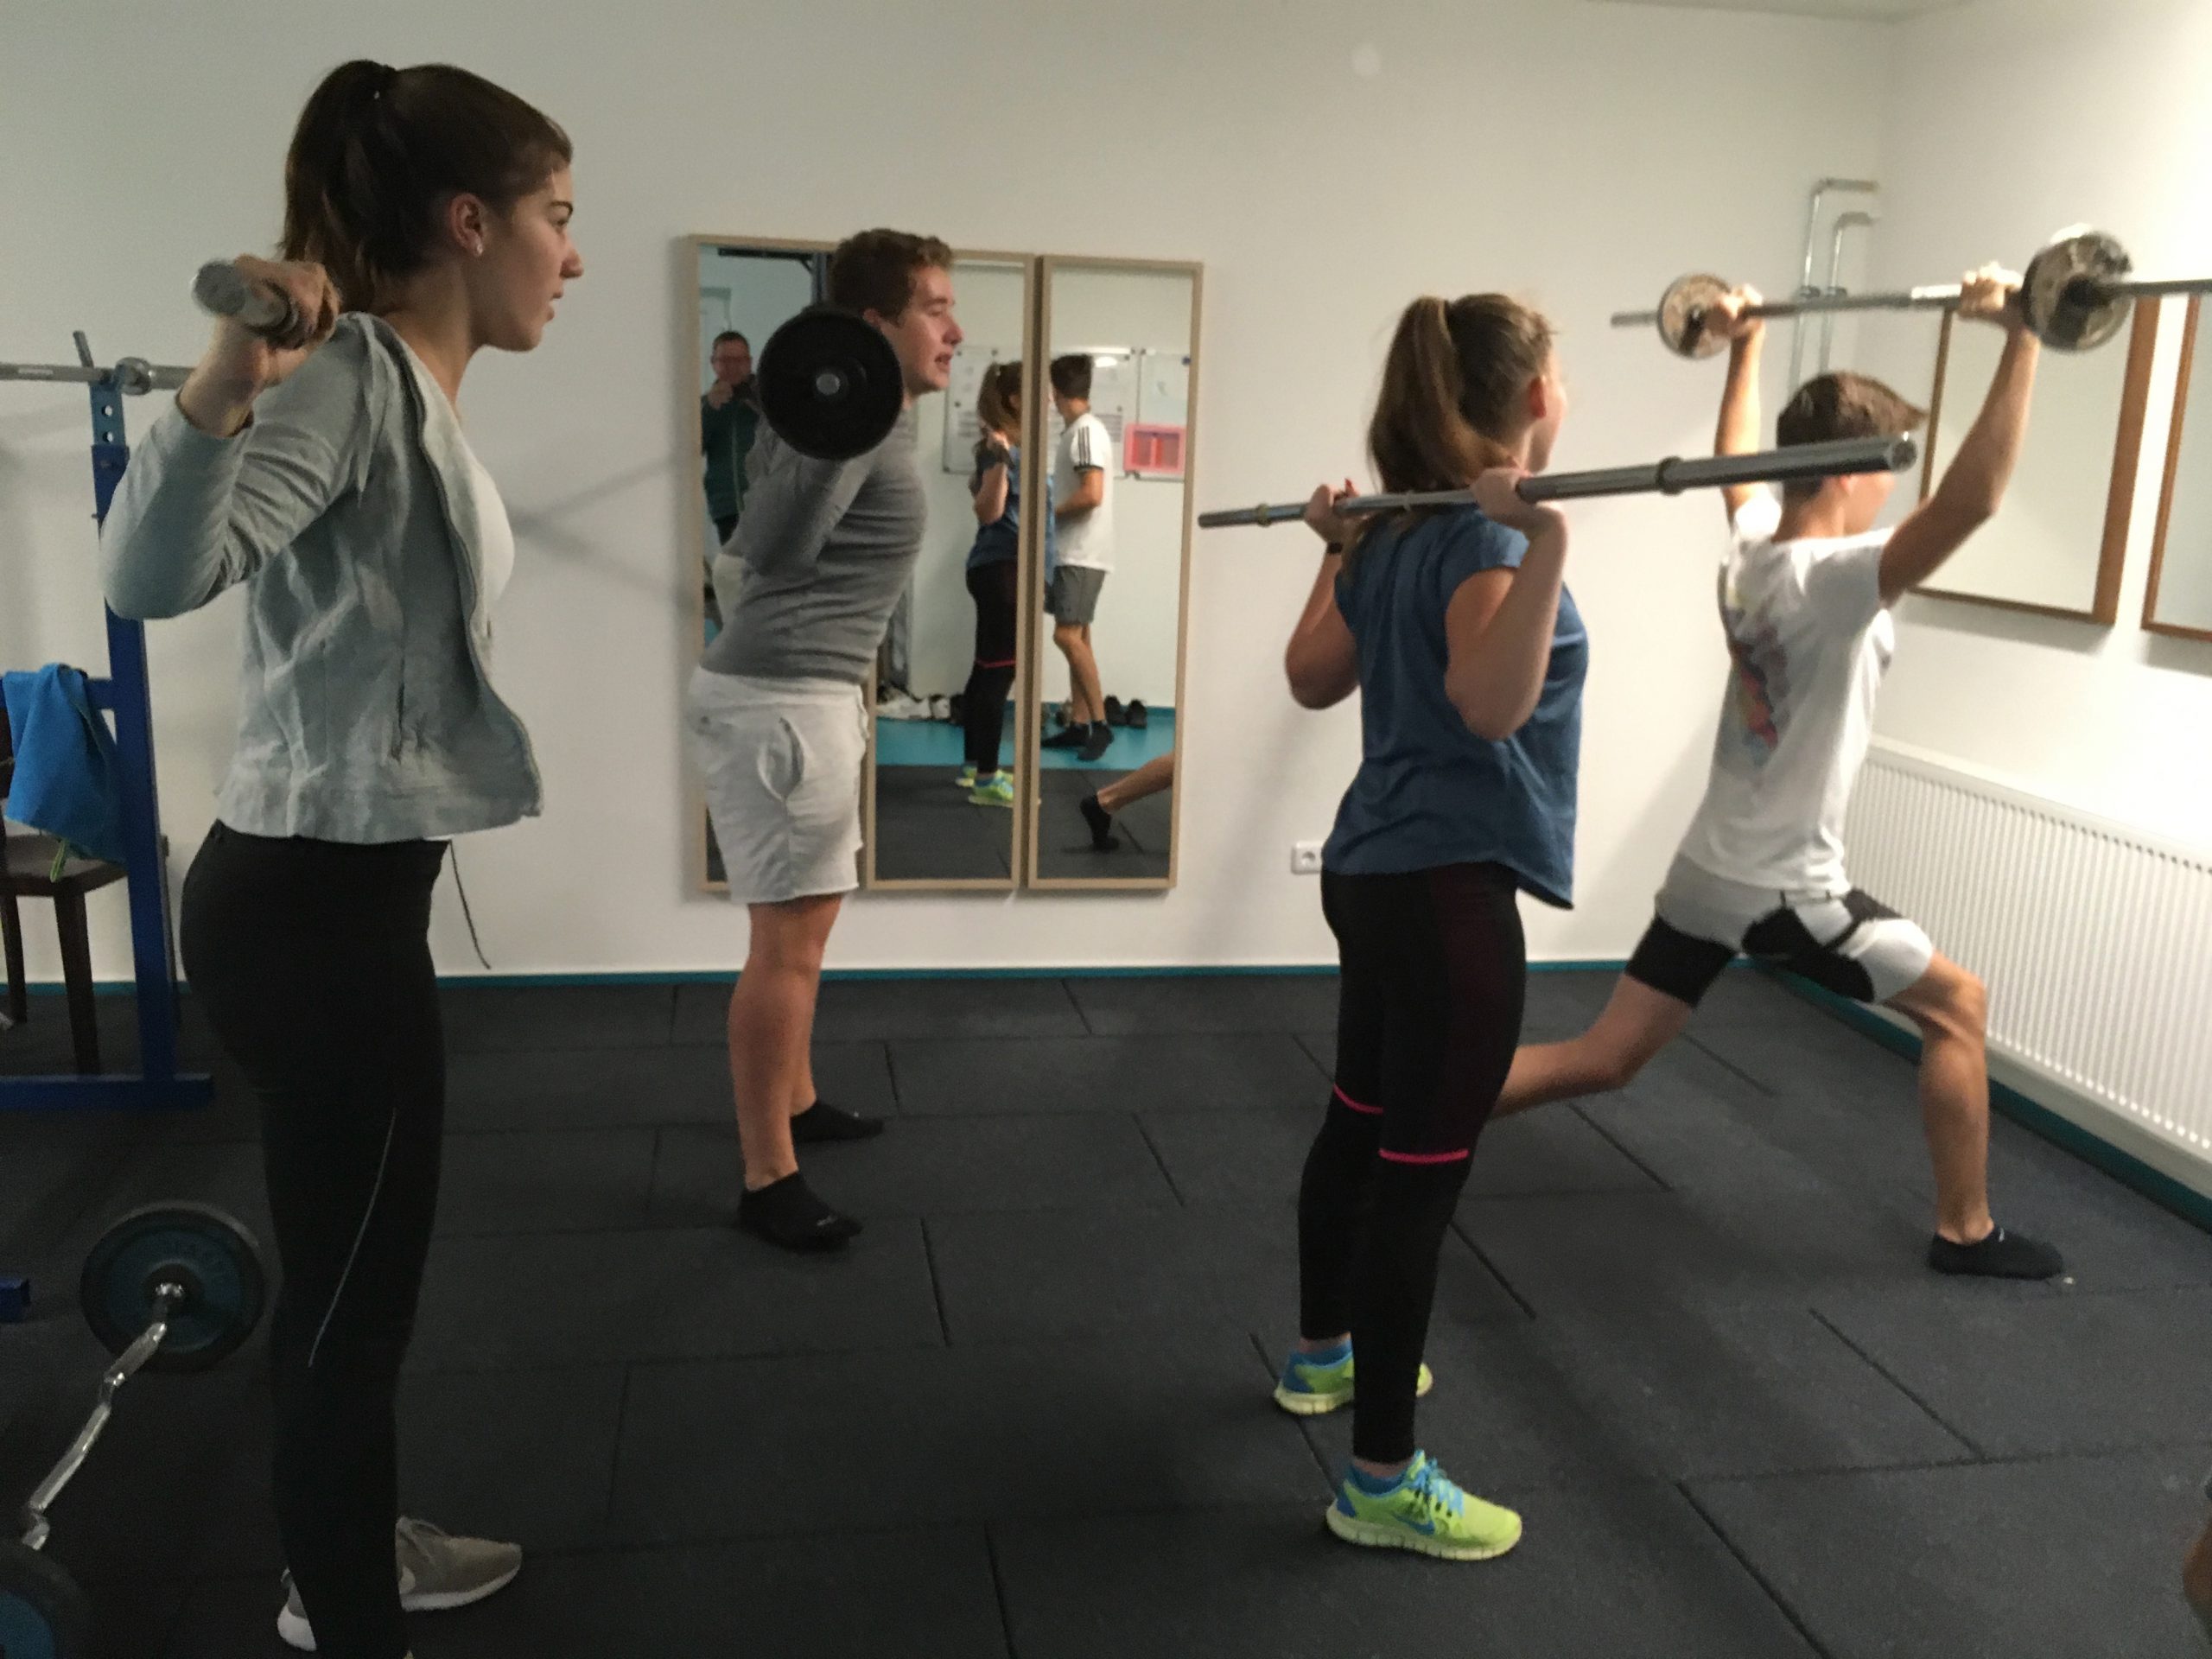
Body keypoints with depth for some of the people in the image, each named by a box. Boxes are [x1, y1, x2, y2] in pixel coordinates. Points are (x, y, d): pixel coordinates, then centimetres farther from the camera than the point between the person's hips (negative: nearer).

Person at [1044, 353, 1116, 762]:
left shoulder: (1087, 430, -14)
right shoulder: (1077, 431, 15)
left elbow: (1092, 494, -22)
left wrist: (1049, 513, -10)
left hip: (1083, 554, -10)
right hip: (1071, 552, 10)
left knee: (1067, 634, -14)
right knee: (1077, 636, 9)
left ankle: (1100, 722, -10)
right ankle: (1079, 724, 11)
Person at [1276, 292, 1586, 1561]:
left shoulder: (1404, 532, 9)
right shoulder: (1482, 537, -18)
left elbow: (1313, 679, 17)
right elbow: (1490, 703, -34)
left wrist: (1337, 555, 26)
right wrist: (1547, 542, -42)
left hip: (1382, 871, 10)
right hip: (1451, 889, -10)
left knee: (1365, 1124, 23)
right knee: (1422, 1167, -3)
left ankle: (1324, 1354, 43)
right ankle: (1384, 1481, 9)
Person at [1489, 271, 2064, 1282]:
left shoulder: (1750, 545, 3)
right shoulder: (1837, 581, -21)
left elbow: (1737, 454, 25)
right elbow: (1971, 501, -36)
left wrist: (1744, 345, 34)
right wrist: (2020, 343, -34)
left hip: (1707, 873, 8)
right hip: (1782, 890, -8)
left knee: (1602, 1059, 12)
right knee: (1959, 1006, 12)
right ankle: (1965, 1232, 22)